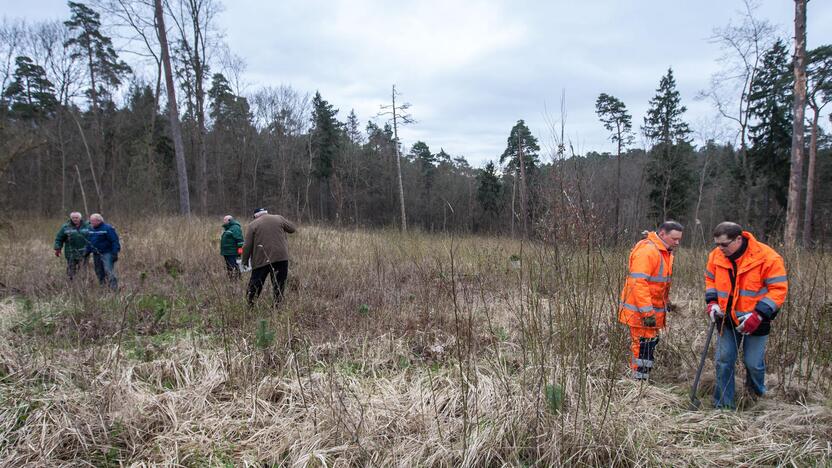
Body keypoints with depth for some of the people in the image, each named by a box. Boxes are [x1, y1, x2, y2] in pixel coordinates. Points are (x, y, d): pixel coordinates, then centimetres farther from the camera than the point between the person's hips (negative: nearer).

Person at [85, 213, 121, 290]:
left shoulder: (107, 228, -11)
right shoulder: (91, 229, 13)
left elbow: (115, 241, -14)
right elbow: (89, 242, 22)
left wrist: (115, 253, -19)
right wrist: (87, 252, 15)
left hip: (107, 254, -8)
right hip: (96, 254, 8)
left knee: (109, 272, -15)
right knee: (99, 273, 13)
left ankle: (114, 289, -15)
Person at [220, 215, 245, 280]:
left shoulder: (235, 228, -13)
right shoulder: (227, 228, 20)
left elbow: (239, 239, -20)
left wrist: (240, 249, -25)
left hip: (232, 253, -11)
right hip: (227, 253, 11)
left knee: (234, 268, -12)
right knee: (229, 268, 15)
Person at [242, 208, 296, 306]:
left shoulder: (253, 225, 5)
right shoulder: (279, 218, 8)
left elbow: (247, 246, 1)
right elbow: (292, 228, 17)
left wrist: (245, 261, 10)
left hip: (261, 260, 0)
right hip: (281, 257, 1)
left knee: (255, 283, 11)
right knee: (279, 284, 7)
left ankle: (250, 304, 18)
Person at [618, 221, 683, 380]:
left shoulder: (665, 252, 13)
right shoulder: (646, 251, -20)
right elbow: (638, 283, -27)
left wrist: (666, 302, 23)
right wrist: (647, 312, -27)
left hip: (652, 310, 10)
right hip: (640, 312, -10)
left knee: (651, 343, 16)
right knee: (643, 348, -6)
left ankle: (644, 380, 27)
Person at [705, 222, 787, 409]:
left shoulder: (767, 257, -19)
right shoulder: (716, 255, -5)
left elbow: (779, 289, -16)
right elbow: (710, 279, 12)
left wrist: (758, 315, -23)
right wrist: (712, 302, -3)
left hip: (754, 320, -4)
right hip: (727, 318, 4)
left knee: (753, 362, 4)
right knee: (724, 360, 5)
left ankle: (757, 393, 37)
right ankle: (723, 405, 16)